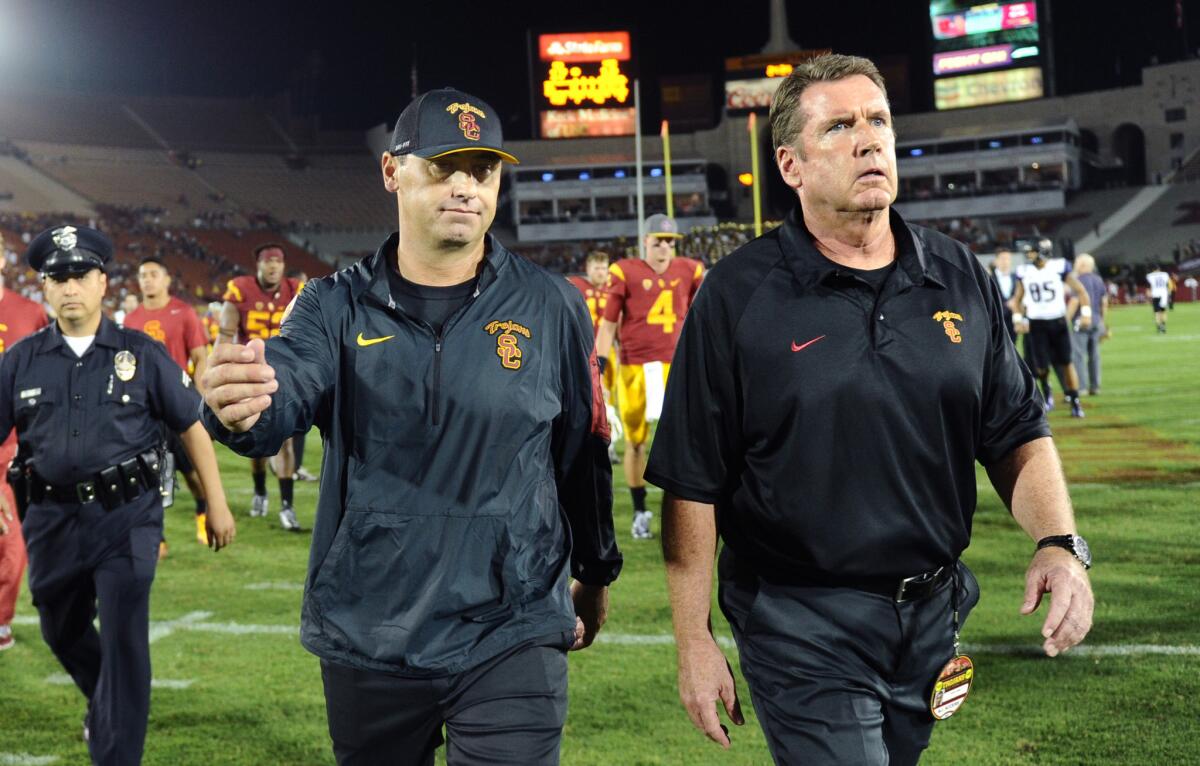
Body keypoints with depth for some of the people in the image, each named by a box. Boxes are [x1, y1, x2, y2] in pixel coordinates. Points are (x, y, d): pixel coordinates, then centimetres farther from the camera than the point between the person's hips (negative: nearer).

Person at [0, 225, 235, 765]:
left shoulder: (141, 354, -2)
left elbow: (192, 426, 2)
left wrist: (217, 503, 2)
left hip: (127, 517, -3)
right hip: (52, 519, 4)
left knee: (123, 640, -5)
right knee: (63, 632, 21)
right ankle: (105, 703, 50)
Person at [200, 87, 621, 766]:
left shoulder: (550, 307, -2)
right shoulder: (338, 307, -2)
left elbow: (583, 450, 8)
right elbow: (286, 392, -22)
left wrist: (595, 574, 19)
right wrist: (241, 407, -46)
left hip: (510, 640, -1)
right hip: (367, 638, 2)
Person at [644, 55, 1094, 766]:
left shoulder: (962, 277, 4)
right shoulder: (738, 296, -9)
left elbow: (1018, 432, 9)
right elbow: (693, 483, -8)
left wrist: (1059, 541, -8)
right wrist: (695, 643, -8)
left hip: (934, 617, 5)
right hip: (802, 624, -4)